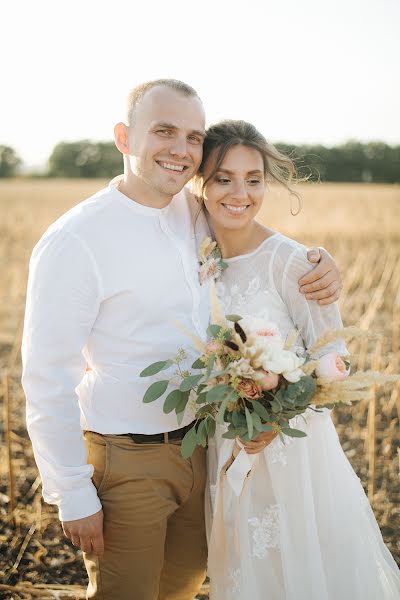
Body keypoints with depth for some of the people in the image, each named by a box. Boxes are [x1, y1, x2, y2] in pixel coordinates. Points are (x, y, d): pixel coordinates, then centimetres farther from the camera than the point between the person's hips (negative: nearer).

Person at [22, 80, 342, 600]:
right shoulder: (74, 242, -20)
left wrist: (317, 261, -2)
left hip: (197, 445, 7)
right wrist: (74, 498, -16)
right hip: (125, 464, -7)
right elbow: (47, 383, -18)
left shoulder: (194, 212, 0)